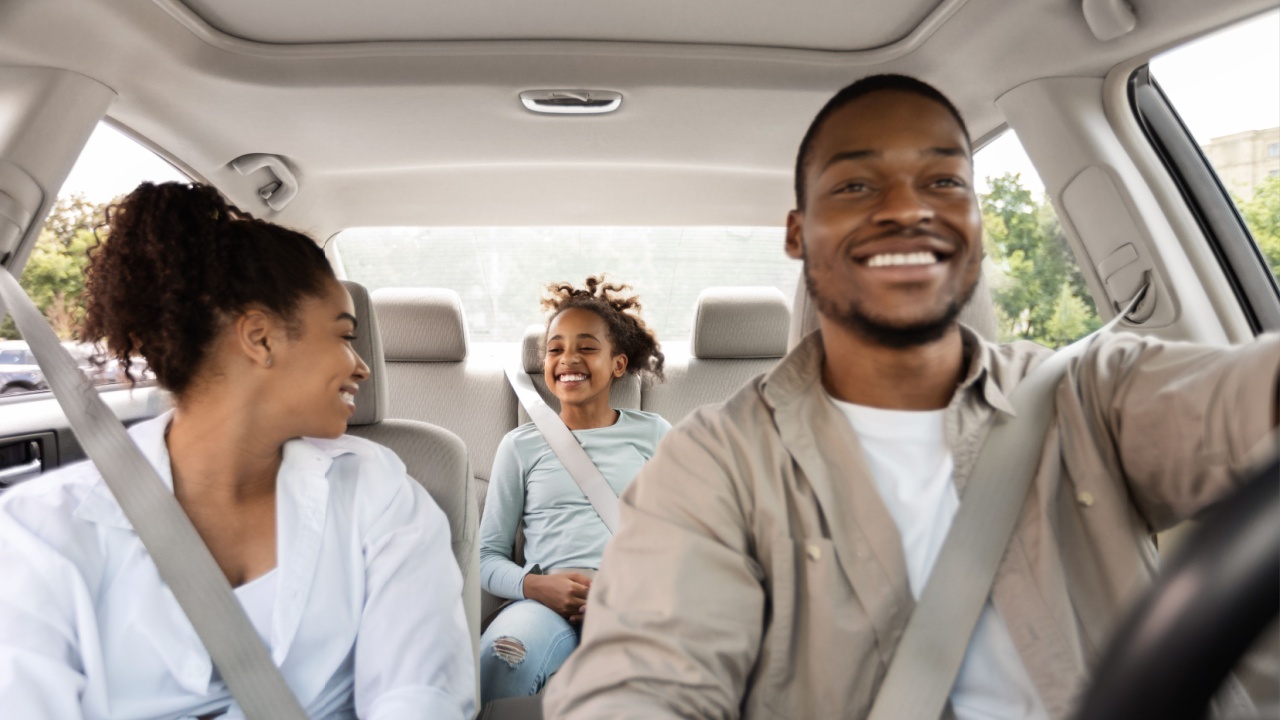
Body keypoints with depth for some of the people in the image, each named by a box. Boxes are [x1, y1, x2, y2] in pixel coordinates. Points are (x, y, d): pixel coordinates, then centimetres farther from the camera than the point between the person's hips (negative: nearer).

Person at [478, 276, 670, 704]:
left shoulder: (652, 433, 16)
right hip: (548, 602, 0)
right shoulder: (522, 445, 15)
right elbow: (488, 556, 13)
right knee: (497, 664, -37)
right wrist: (535, 585, -8)